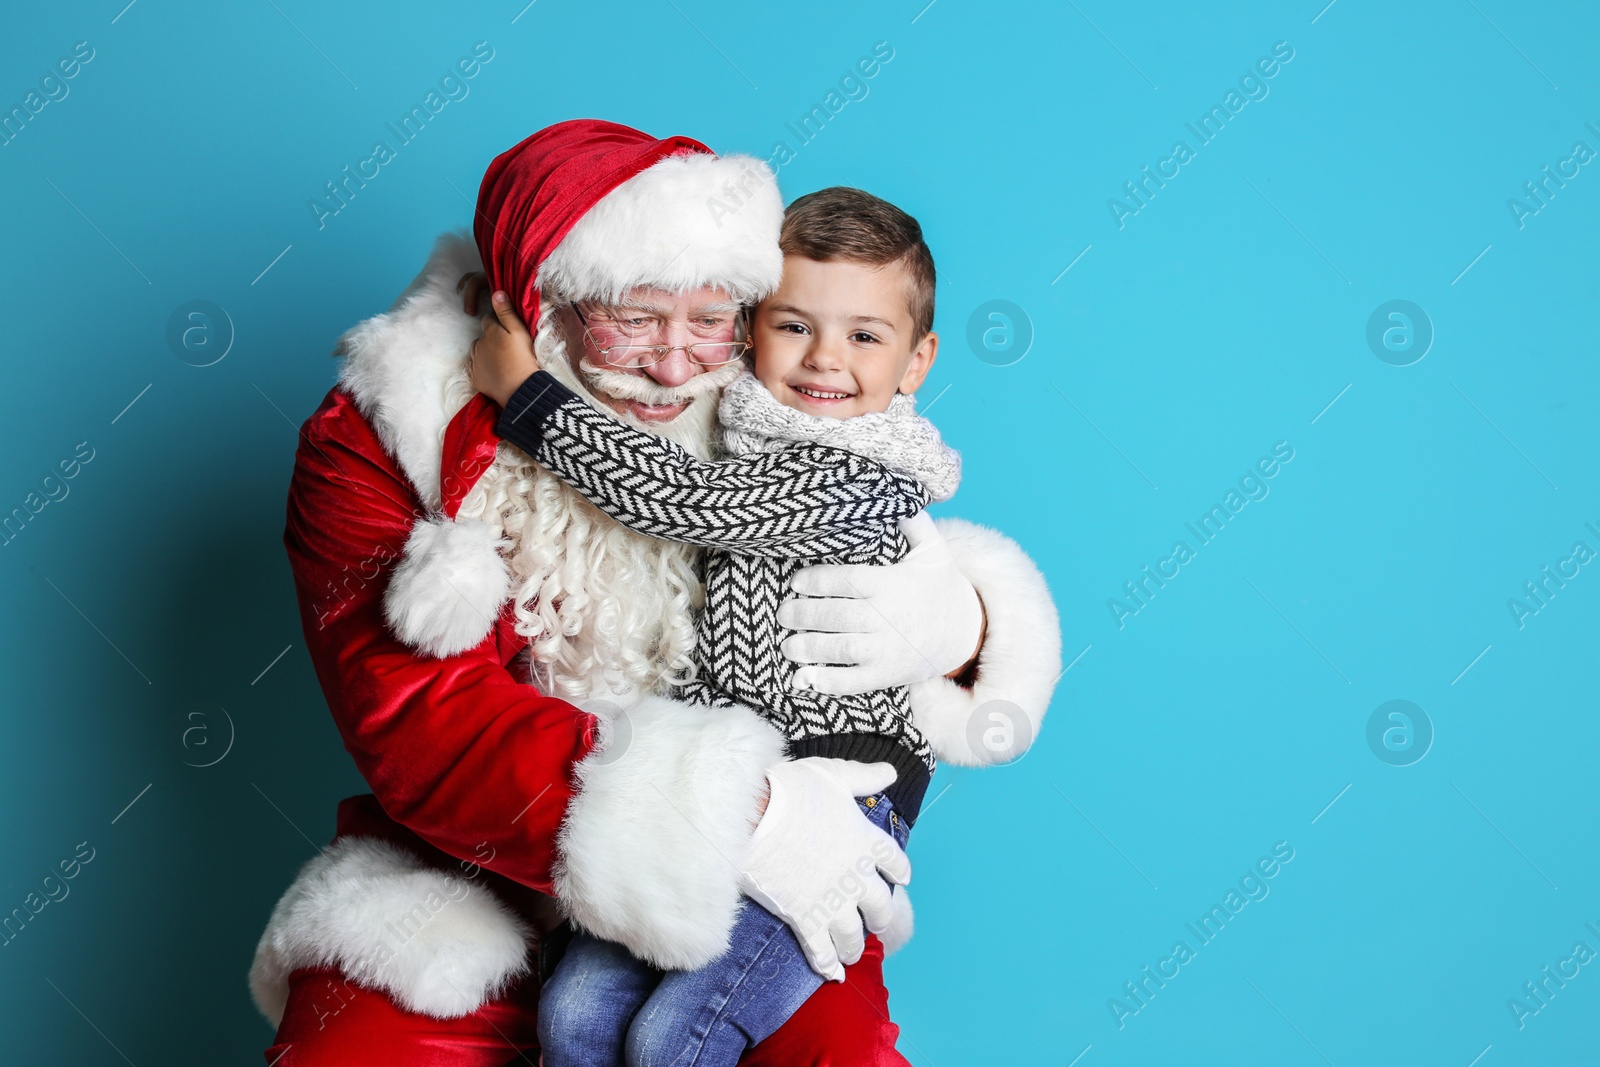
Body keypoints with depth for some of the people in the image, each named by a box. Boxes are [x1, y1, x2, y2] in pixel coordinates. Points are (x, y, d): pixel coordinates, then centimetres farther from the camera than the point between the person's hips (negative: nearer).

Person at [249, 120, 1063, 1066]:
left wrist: (962, 624, -20)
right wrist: (734, 814, -28)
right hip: (472, 886, -1)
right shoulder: (381, 442, -10)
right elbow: (425, 729, -20)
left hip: (742, 890, 2)